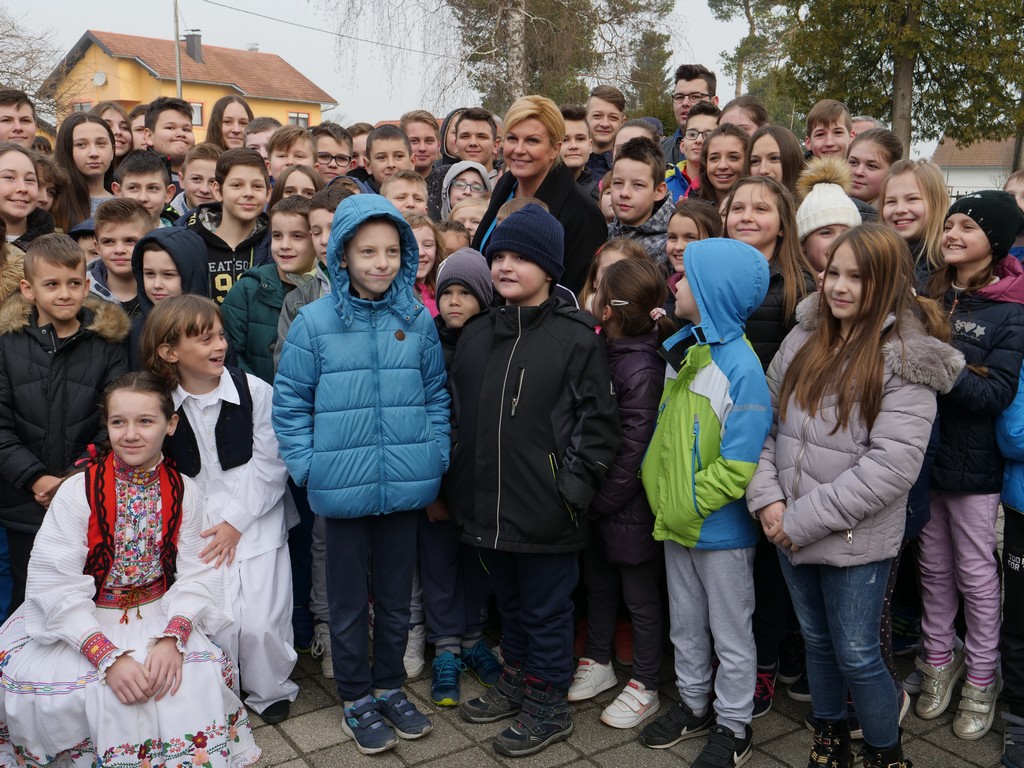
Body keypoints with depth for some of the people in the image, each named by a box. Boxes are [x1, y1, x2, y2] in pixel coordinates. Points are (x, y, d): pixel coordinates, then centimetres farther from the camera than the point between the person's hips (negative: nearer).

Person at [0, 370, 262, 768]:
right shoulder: (77, 491, -11)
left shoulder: (185, 493, -3)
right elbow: (56, 586, -15)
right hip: (83, 624, -2)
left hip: (160, 617, 2)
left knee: (199, 677, -19)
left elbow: (195, 574, -6)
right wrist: (109, 656, -24)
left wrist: (172, 639, -23)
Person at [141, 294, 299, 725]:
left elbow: (269, 468, -4)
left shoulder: (255, 391, -5)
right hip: (201, 534, 1)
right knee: (219, 625, -7)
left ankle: (270, 690, 23)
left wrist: (236, 522, -8)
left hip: (257, 525, -1)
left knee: (262, 624, -5)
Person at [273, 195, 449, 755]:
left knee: (396, 597, 18)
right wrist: (307, 466, -9)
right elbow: (290, 402, -3)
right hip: (342, 489, -2)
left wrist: (435, 458, 0)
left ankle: (389, 686, 38)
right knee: (348, 601, 14)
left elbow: (436, 395, 7)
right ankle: (356, 698, 32)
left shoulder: (418, 320, 0)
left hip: (405, 488, 2)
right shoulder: (313, 322, -7)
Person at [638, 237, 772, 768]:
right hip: (675, 523, 7)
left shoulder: (741, 368, -21)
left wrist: (689, 507, -16)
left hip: (721, 528, -7)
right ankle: (693, 705, 41)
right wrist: (660, 494, 3)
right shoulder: (676, 349, 0)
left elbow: (738, 466, -22)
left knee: (730, 634, 13)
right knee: (685, 625, 22)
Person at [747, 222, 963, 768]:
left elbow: (891, 466, -21)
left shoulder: (907, 359, -13)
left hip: (856, 537, -5)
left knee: (856, 655, 6)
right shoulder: (803, 339, 2)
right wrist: (767, 498, -9)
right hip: (790, 532, 5)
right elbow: (765, 422, 5)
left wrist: (806, 518, -20)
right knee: (816, 639, 20)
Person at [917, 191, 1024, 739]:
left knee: (975, 571, 10)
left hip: (973, 462, -4)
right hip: (923, 452, 5)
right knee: (933, 565, 16)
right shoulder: (931, 294, 5)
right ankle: (939, 657, 34)